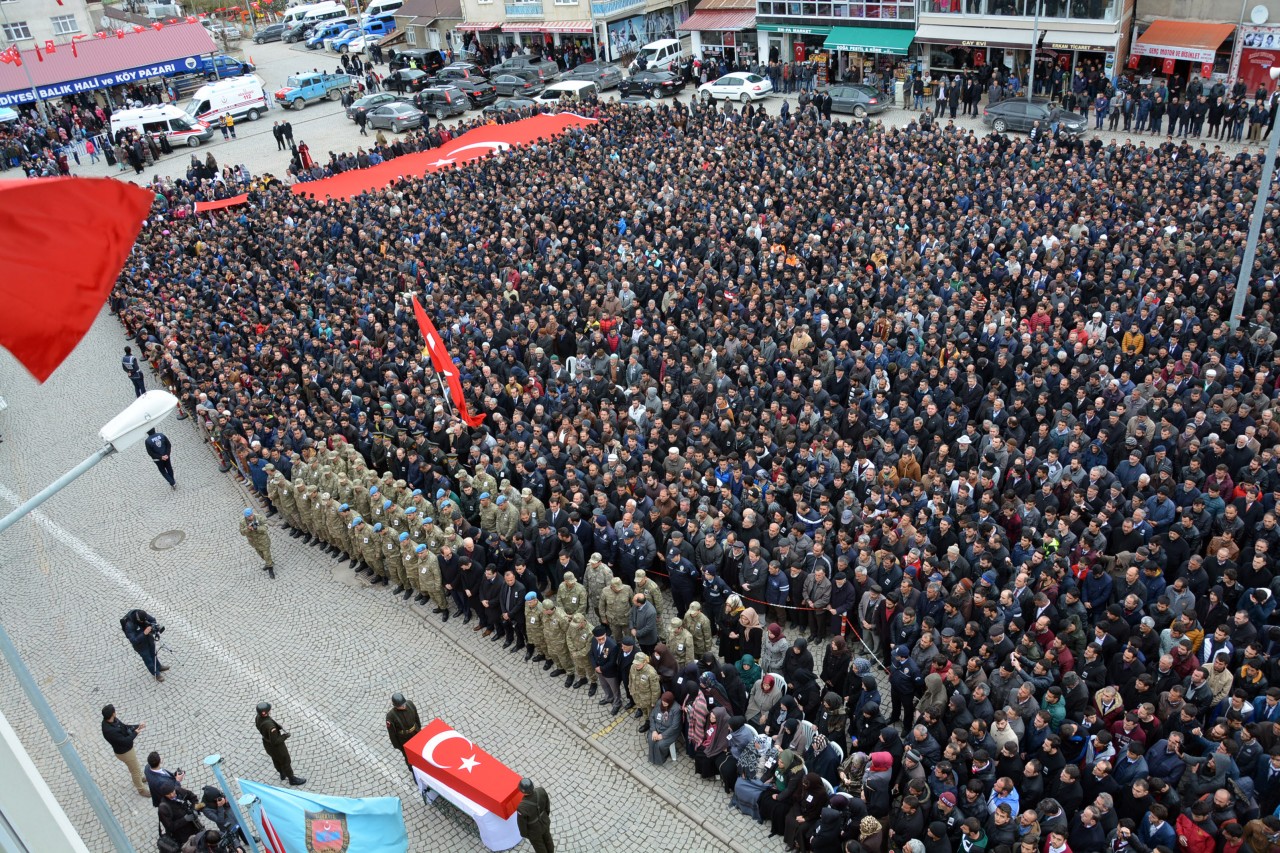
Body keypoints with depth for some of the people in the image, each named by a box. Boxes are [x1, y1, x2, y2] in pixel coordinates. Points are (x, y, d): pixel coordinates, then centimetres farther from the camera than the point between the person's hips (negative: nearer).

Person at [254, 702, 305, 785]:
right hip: (276, 746, -7)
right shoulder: (269, 725, -45)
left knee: (276, 759, 31)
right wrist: (286, 736, -19)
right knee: (285, 762, 17)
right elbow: (275, 741, -35)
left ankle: (283, 774, 55)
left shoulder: (258, 717, -20)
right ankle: (292, 779, 39)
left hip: (267, 743, 7)